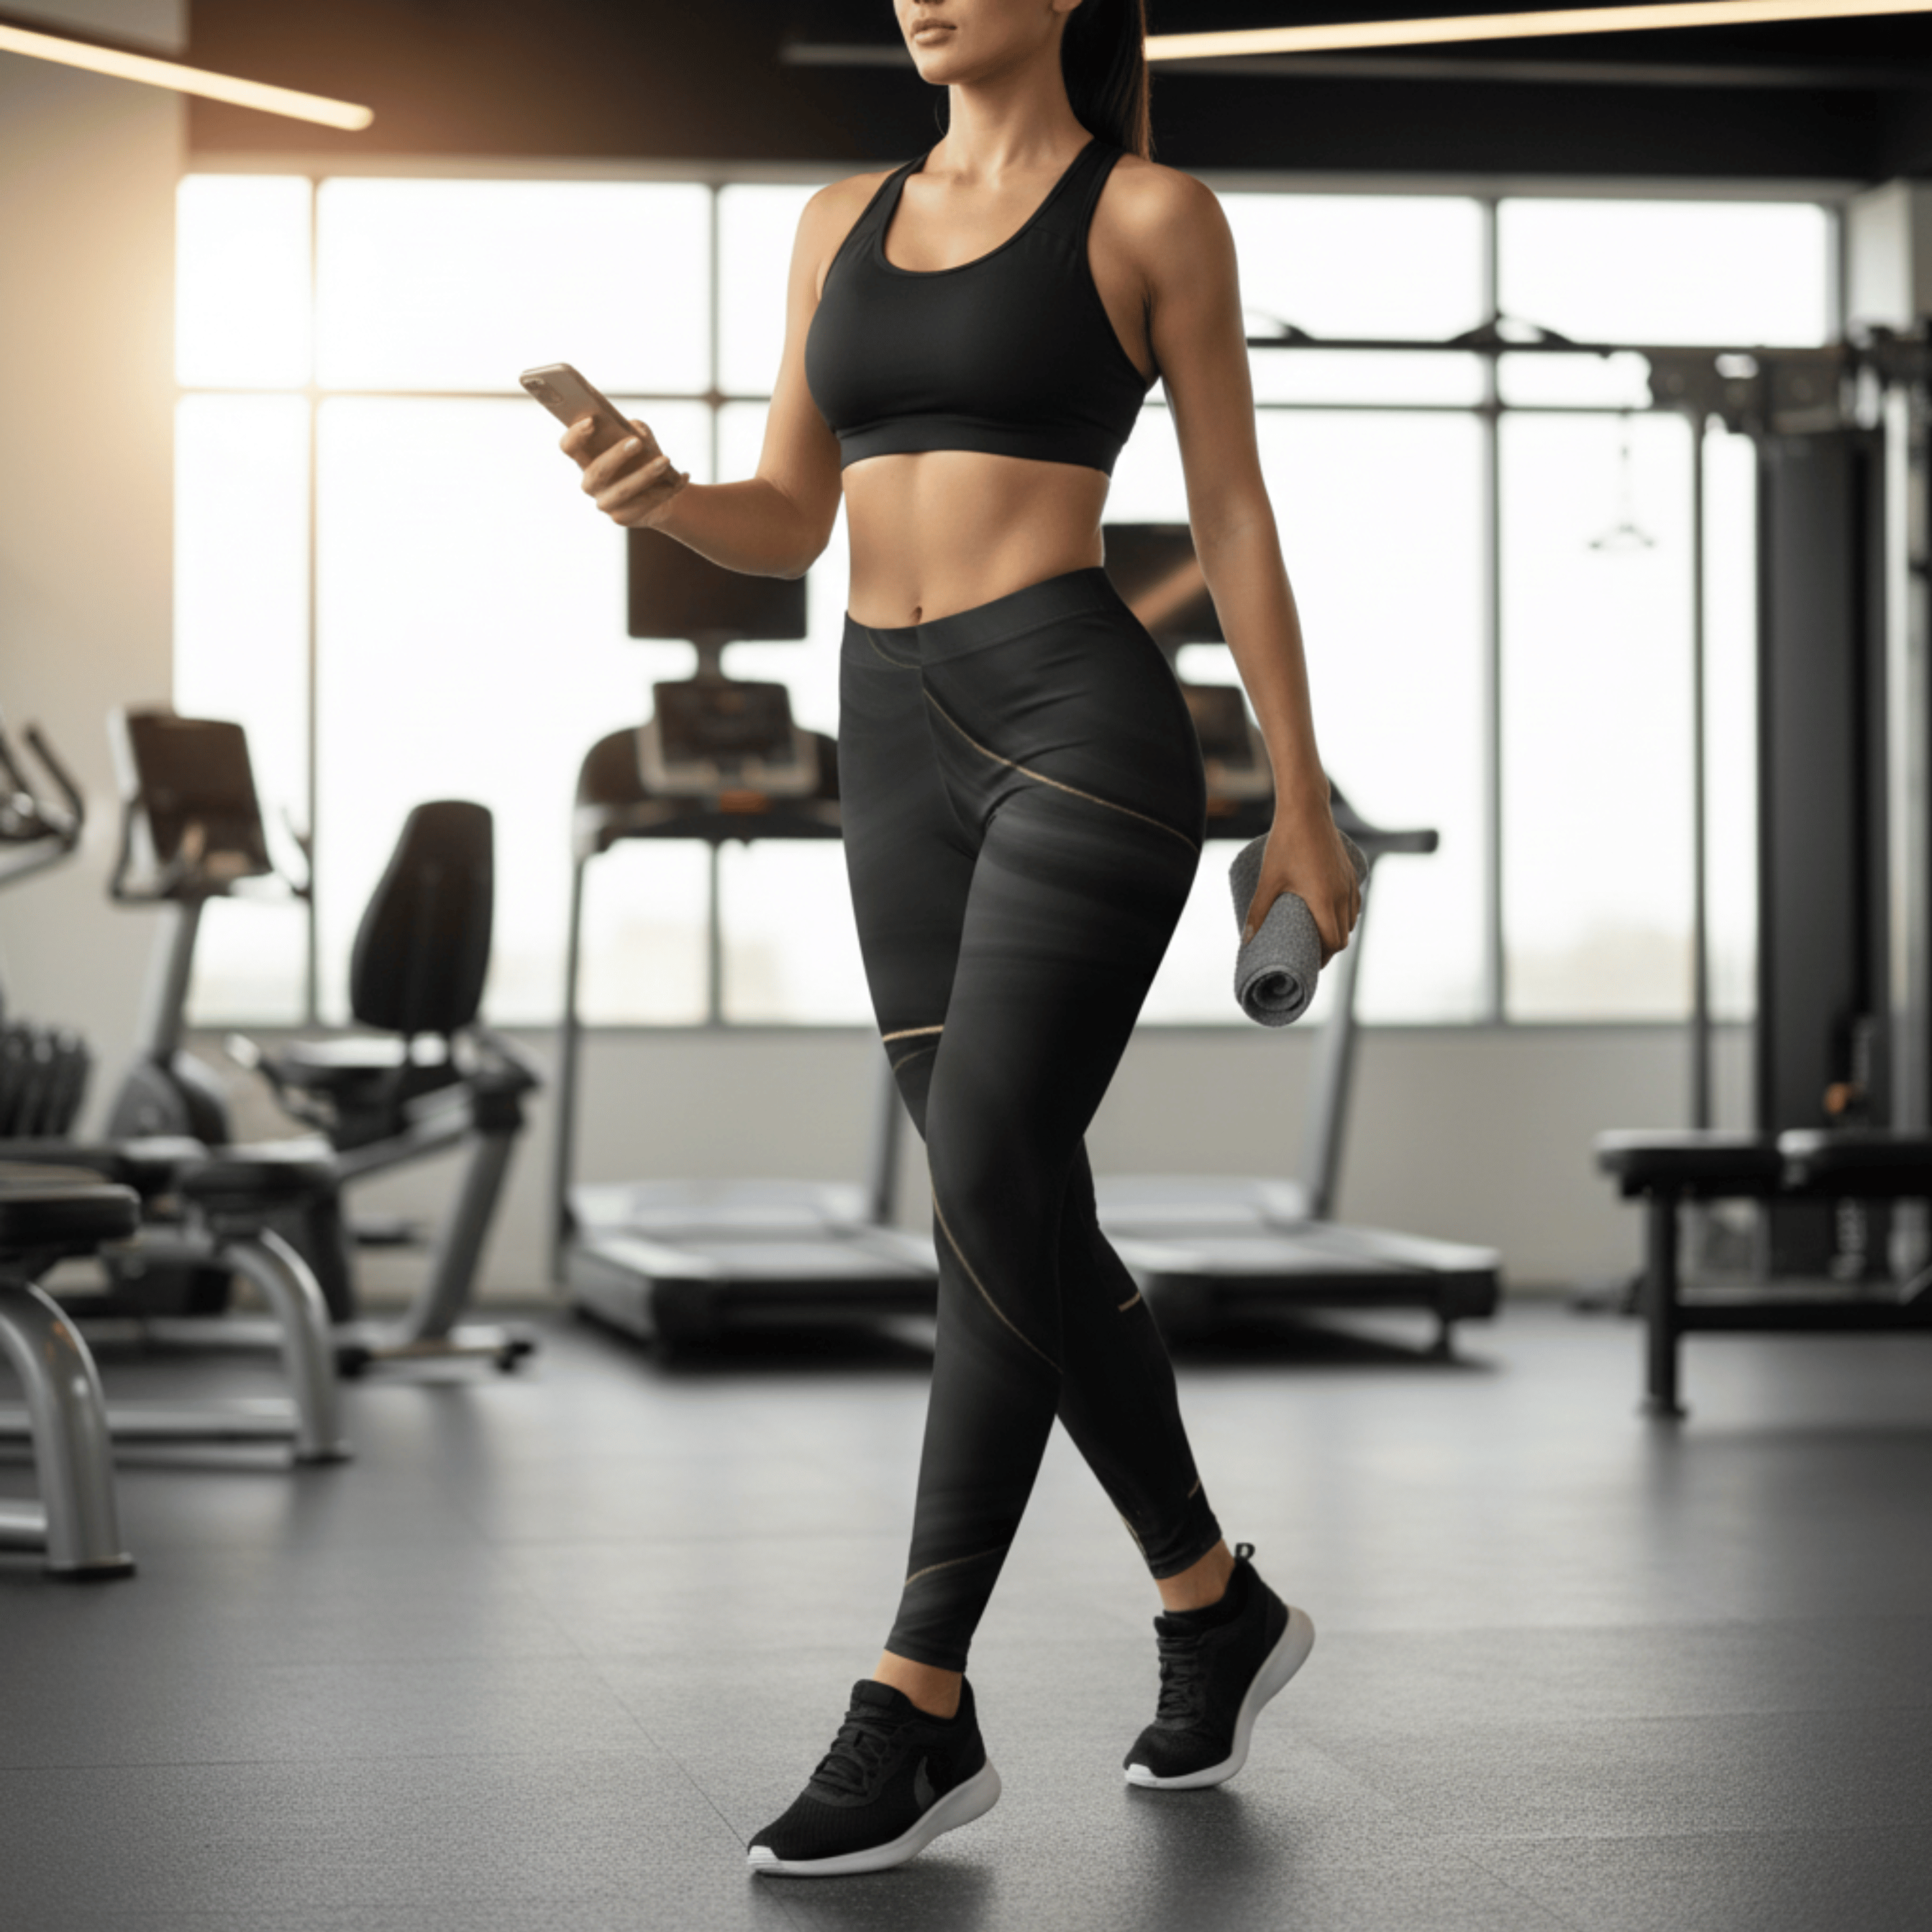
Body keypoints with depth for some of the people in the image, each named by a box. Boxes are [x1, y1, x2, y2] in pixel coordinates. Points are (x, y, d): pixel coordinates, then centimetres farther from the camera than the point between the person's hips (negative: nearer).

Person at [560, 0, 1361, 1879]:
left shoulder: (1156, 214, 1)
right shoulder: (843, 221, 16)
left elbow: (1233, 518, 2)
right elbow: (788, 527, 13)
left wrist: (1303, 802, 2)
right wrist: (661, 497, -10)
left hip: (1085, 731, -6)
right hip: (903, 756, 6)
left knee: (987, 1193, -15)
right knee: (1030, 1224, 8)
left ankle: (918, 1707, -6)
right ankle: (1218, 1605, 25)